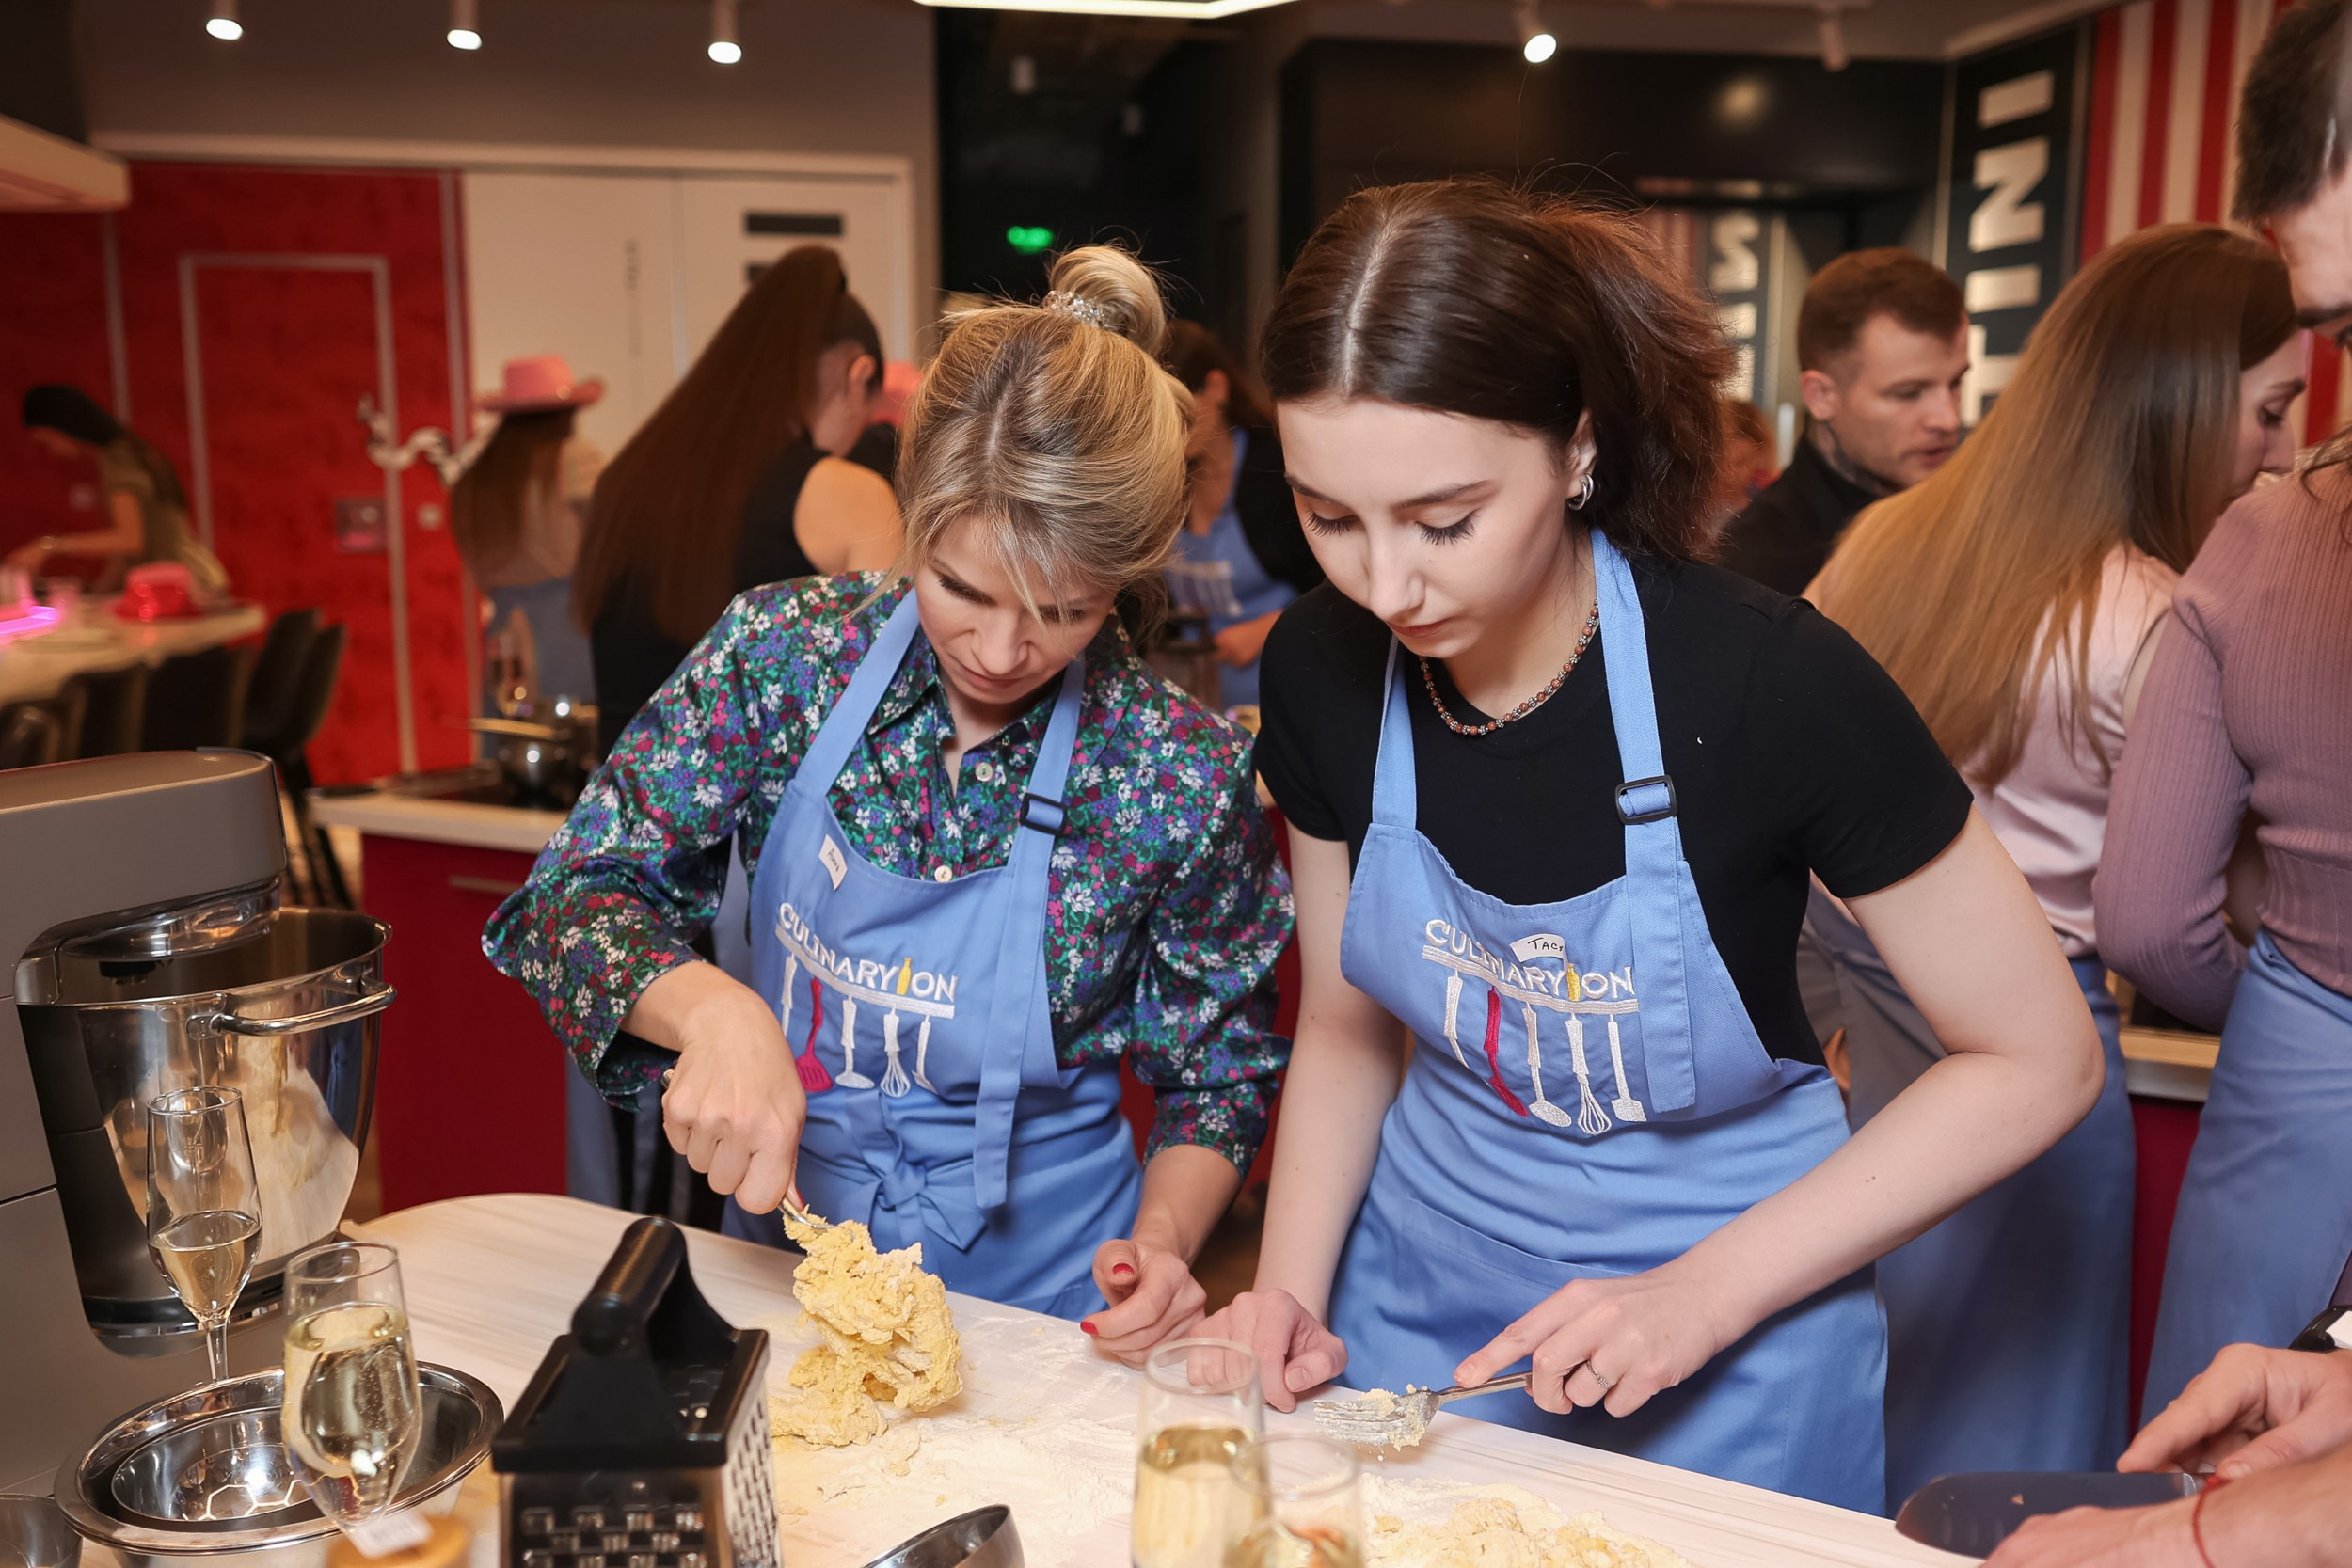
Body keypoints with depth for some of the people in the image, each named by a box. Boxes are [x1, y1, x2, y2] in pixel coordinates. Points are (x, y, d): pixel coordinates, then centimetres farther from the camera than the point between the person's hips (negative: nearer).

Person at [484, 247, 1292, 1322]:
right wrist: (712, 1009, -25)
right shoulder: (786, 650, -9)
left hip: (1036, 1295, 0)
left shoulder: (1181, 778, -13)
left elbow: (1217, 1074, 0)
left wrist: (1162, 1237, -18)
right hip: (780, 1252, 1)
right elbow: (577, 893, -6)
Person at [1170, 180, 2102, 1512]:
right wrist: (1292, 1289, -12)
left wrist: (1706, 1293, -20)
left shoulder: (1765, 685, -25)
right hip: (1418, 1303, 4)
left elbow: (2040, 1060, -15)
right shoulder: (1326, 669, -13)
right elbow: (1349, 1027, 2)